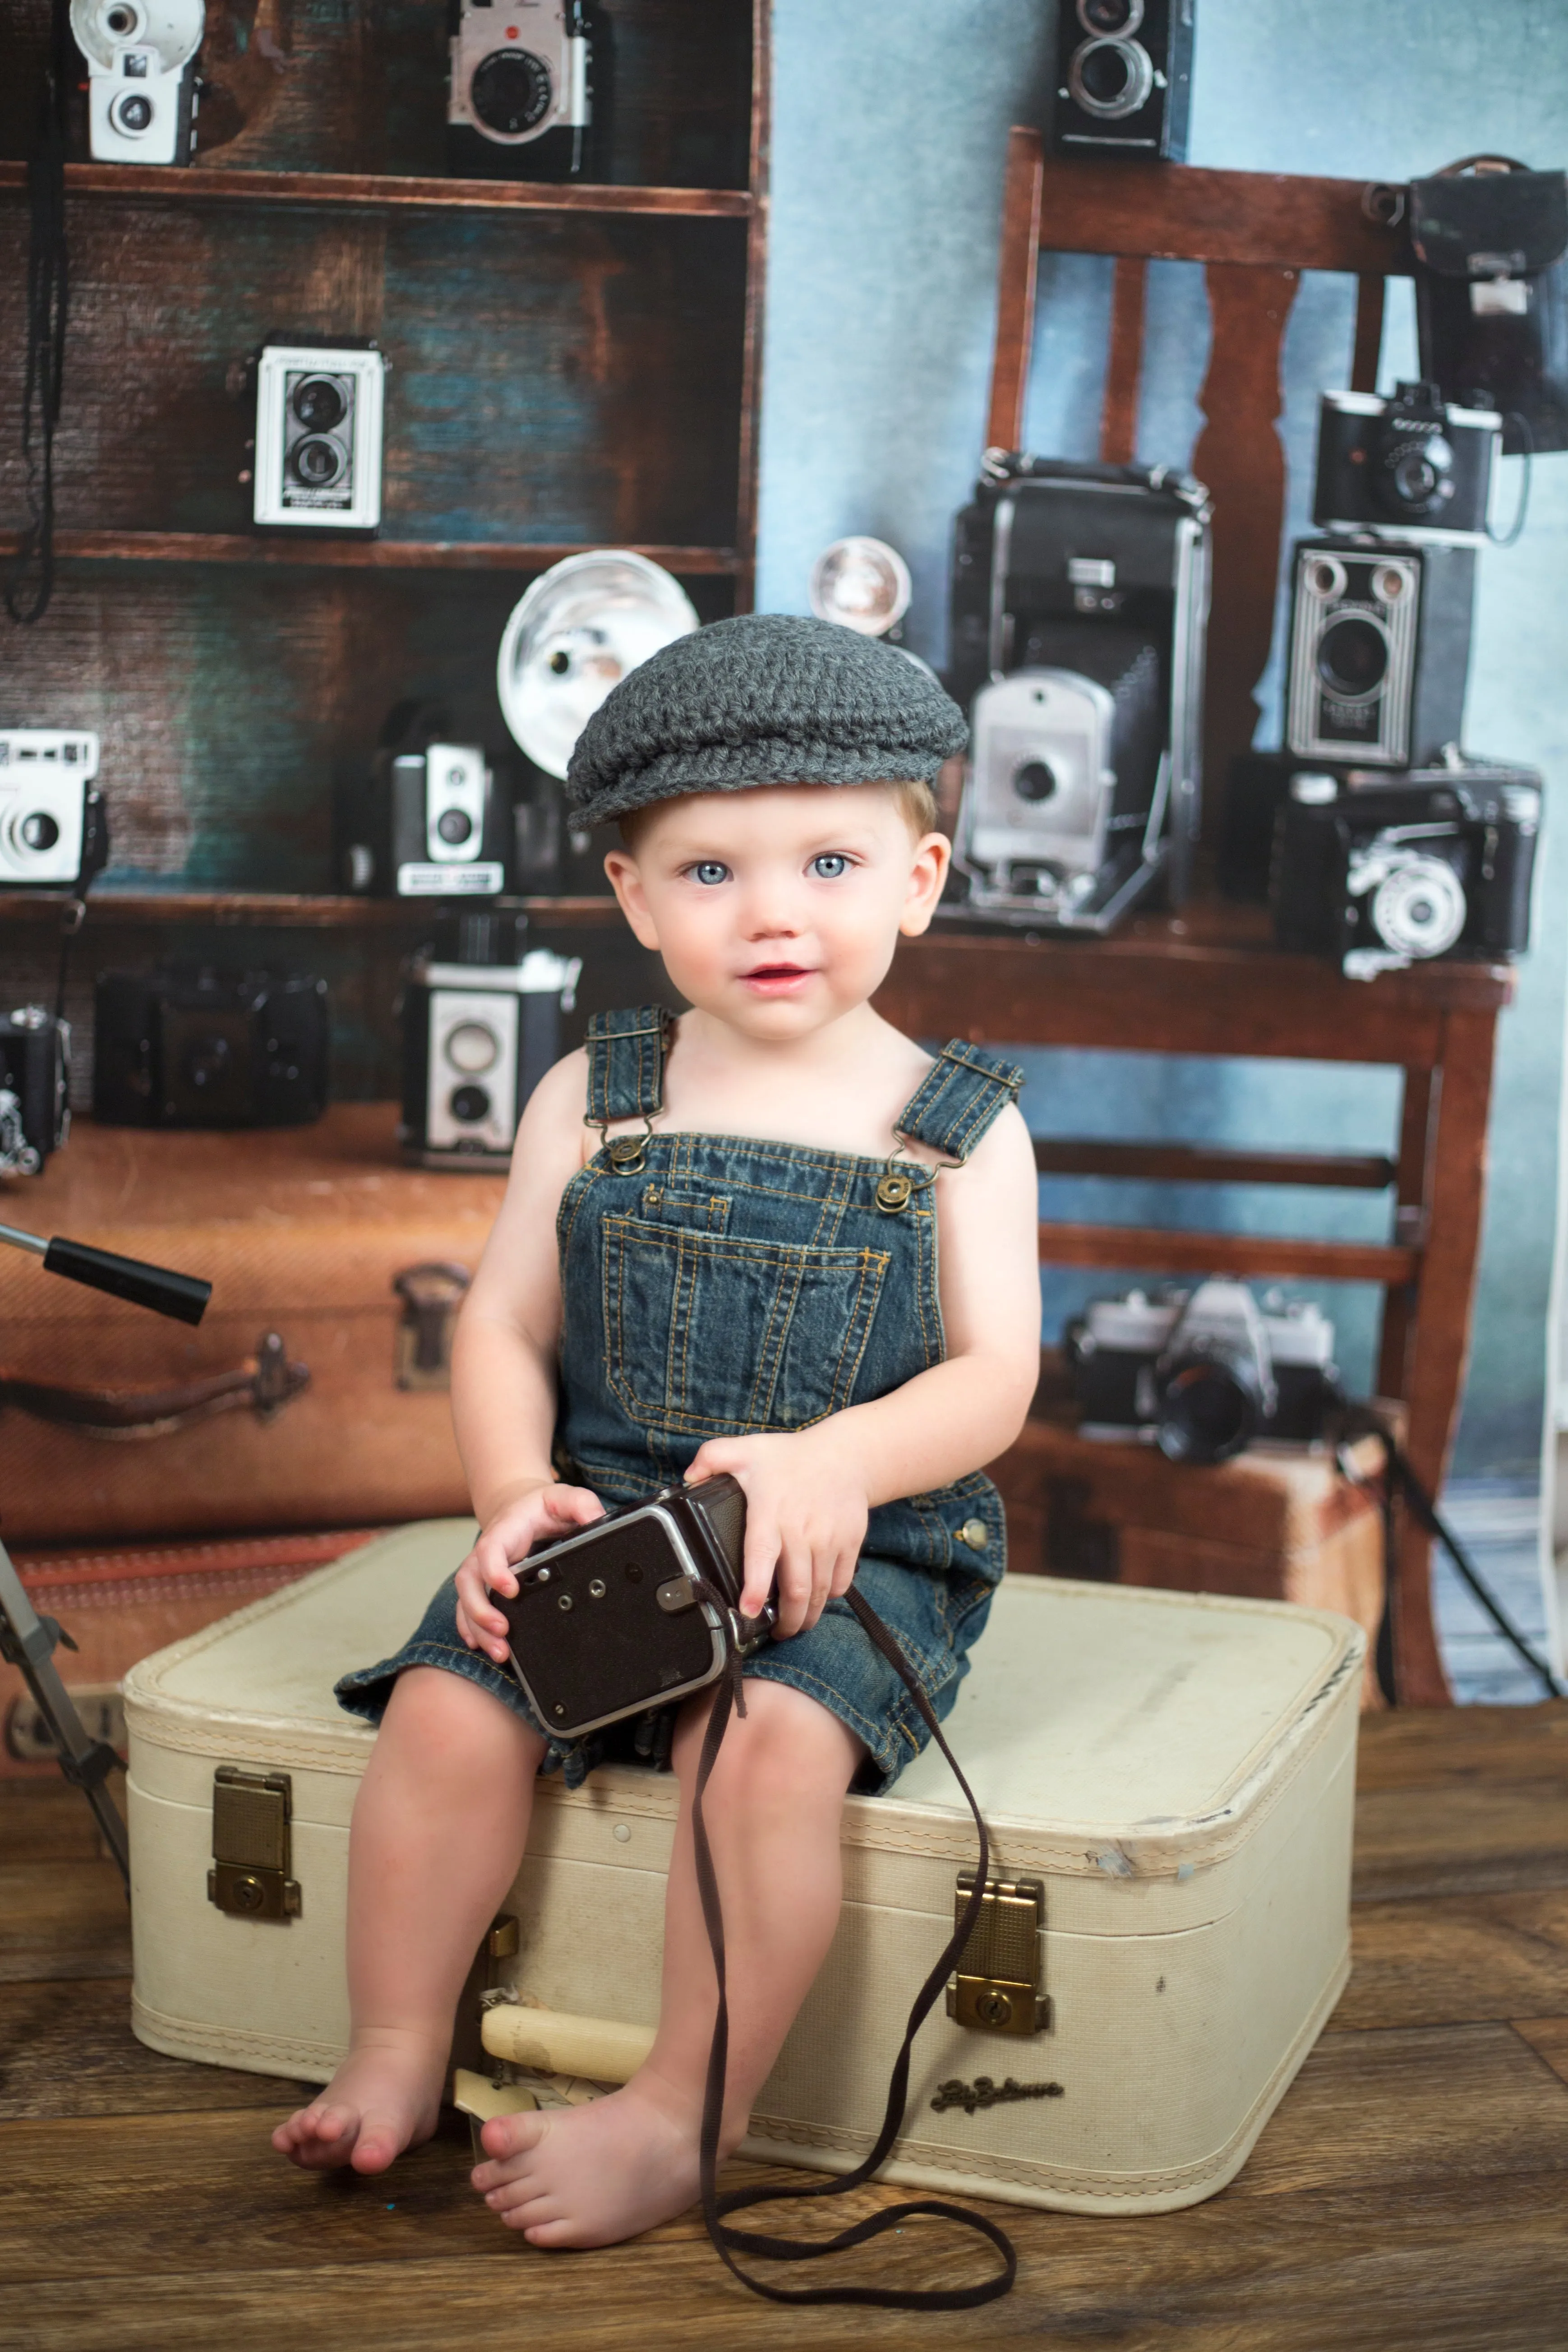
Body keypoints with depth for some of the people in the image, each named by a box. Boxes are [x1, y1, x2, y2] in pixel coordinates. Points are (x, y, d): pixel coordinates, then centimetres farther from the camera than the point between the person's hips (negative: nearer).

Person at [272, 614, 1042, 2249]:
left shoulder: (958, 1128, 2)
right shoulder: (591, 1101, 7)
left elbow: (993, 1376, -4)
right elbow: (503, 1325, 6)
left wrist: (831, 1462, -23)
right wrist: (517, 1494, -12)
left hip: (852, 1551, -2)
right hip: (598, 1517, 3)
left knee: (768, 1739, -30)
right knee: (447, 1713, -20)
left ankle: (685, 2114, -14)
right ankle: (393, 2060, 1)